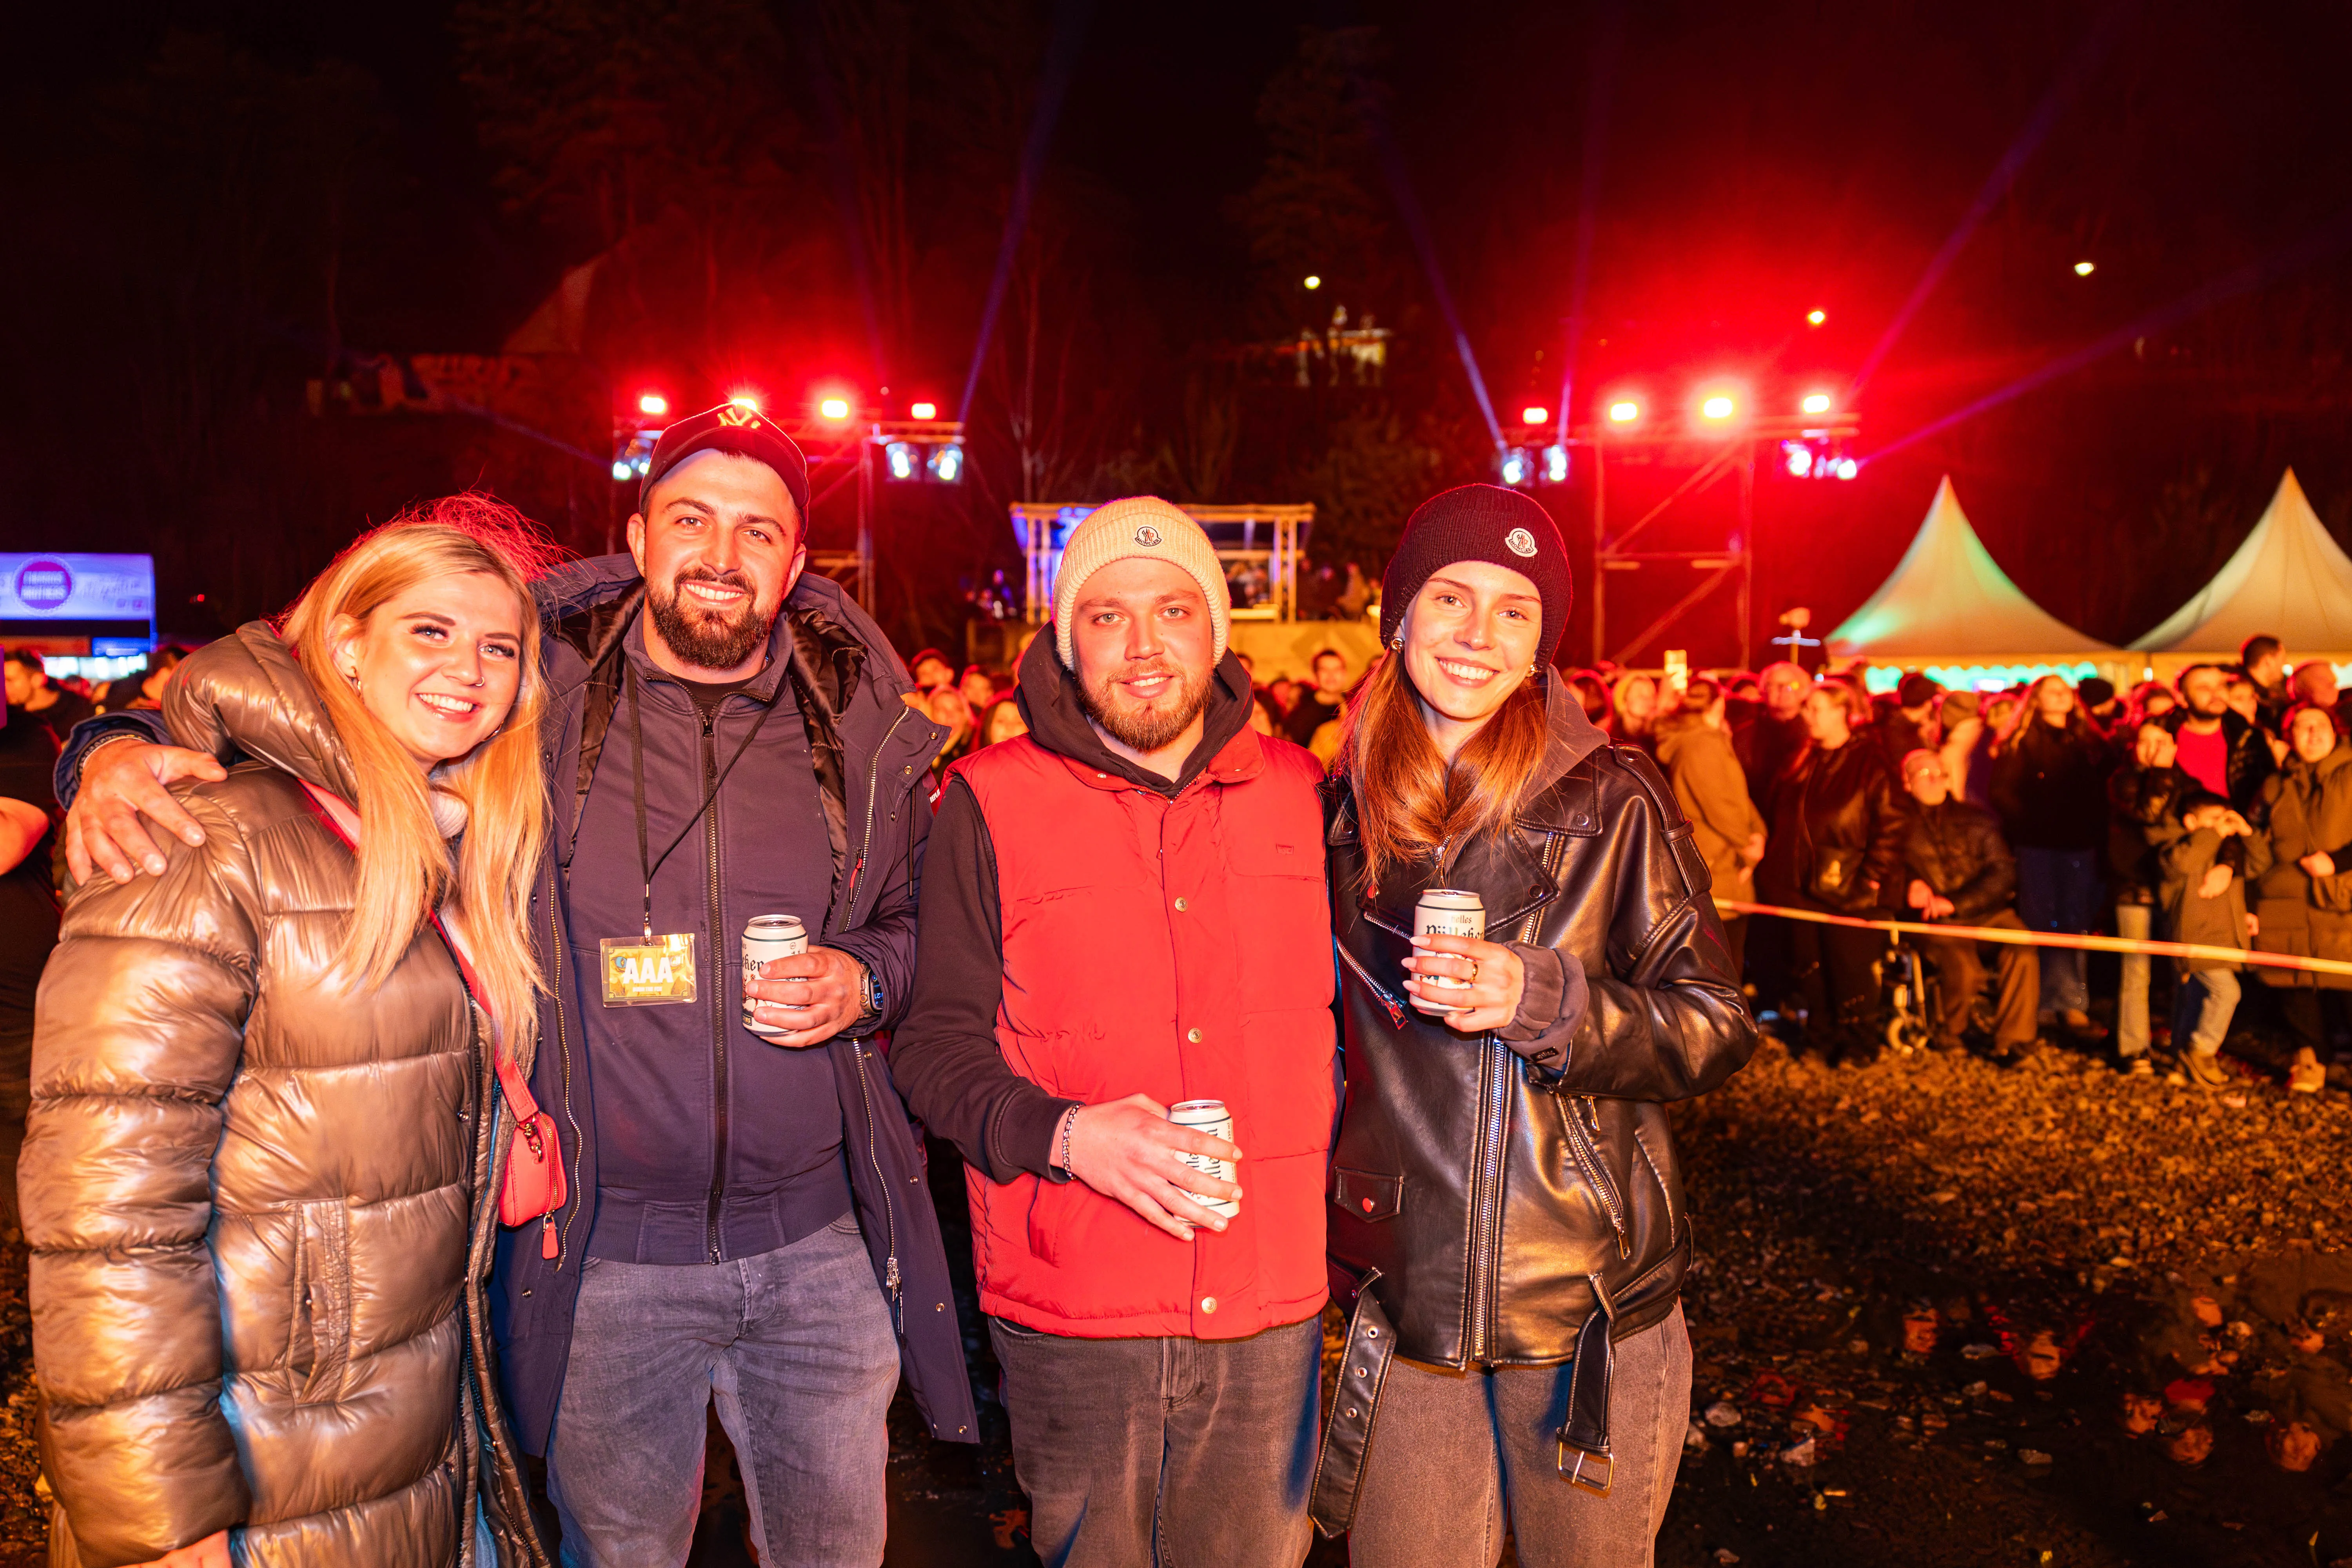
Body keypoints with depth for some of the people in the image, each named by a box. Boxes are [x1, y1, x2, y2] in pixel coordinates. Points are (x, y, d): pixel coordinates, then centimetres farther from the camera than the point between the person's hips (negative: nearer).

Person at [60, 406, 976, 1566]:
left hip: (820, 1246, 2)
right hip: (605, 1253, -1)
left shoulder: (865, 728, 0)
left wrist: (868, 980, -8)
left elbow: (916, 920, 14)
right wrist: (122, 749, -18)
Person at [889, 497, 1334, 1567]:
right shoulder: (990, 803, -3)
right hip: (1073, 1309, -2)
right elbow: (932, 1044, -3)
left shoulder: (1297, 792, 6)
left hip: (1270, 1308, 3)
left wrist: (1339, 1190, 5)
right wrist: (1064, 1135, -19)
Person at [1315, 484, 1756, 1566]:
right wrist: (1319, 1215, 13)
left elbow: (1717, 1027, -6)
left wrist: (1543, 1000, -22)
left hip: (1589, 1298, -2)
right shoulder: (1345, 807, 4)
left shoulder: (1612, 799, -6)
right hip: (1405, 1294, 2)